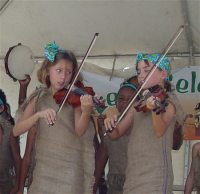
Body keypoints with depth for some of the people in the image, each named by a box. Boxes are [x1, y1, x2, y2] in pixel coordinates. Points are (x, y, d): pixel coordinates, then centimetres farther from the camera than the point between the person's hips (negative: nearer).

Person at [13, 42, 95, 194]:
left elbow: (79, 131, -16)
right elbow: (16, 131, -5)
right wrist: (39, 114, -22)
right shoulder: (38, 98, 4)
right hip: (44, 166, 2)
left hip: (70, 167, -2)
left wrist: (86, 111, -35)